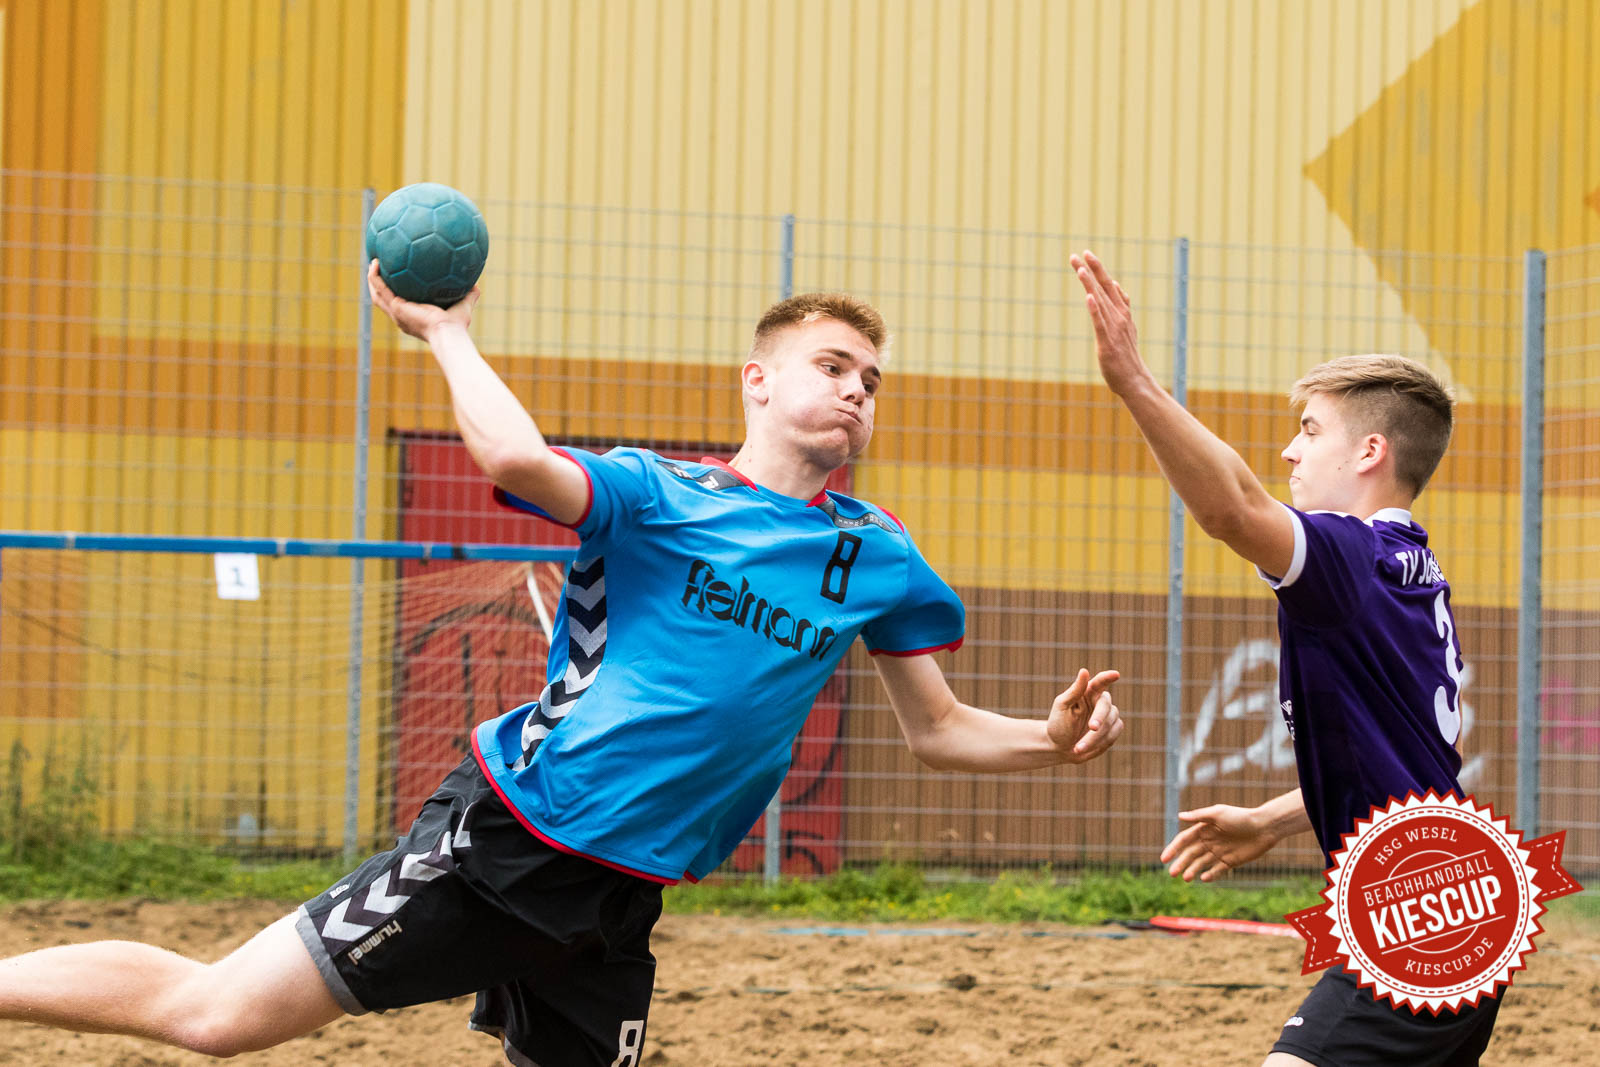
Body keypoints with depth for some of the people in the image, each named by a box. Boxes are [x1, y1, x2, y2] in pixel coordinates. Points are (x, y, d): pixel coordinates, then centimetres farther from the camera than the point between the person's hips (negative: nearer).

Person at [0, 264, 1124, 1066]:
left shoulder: (878, 556, 10)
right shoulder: (654, 494, -5)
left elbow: (939, 730, 16)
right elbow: (518, 461, -24)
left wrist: (1053, 741, 0)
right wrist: (444, 327, -14)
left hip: (613, 902, 6)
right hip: (503, 837, -5)